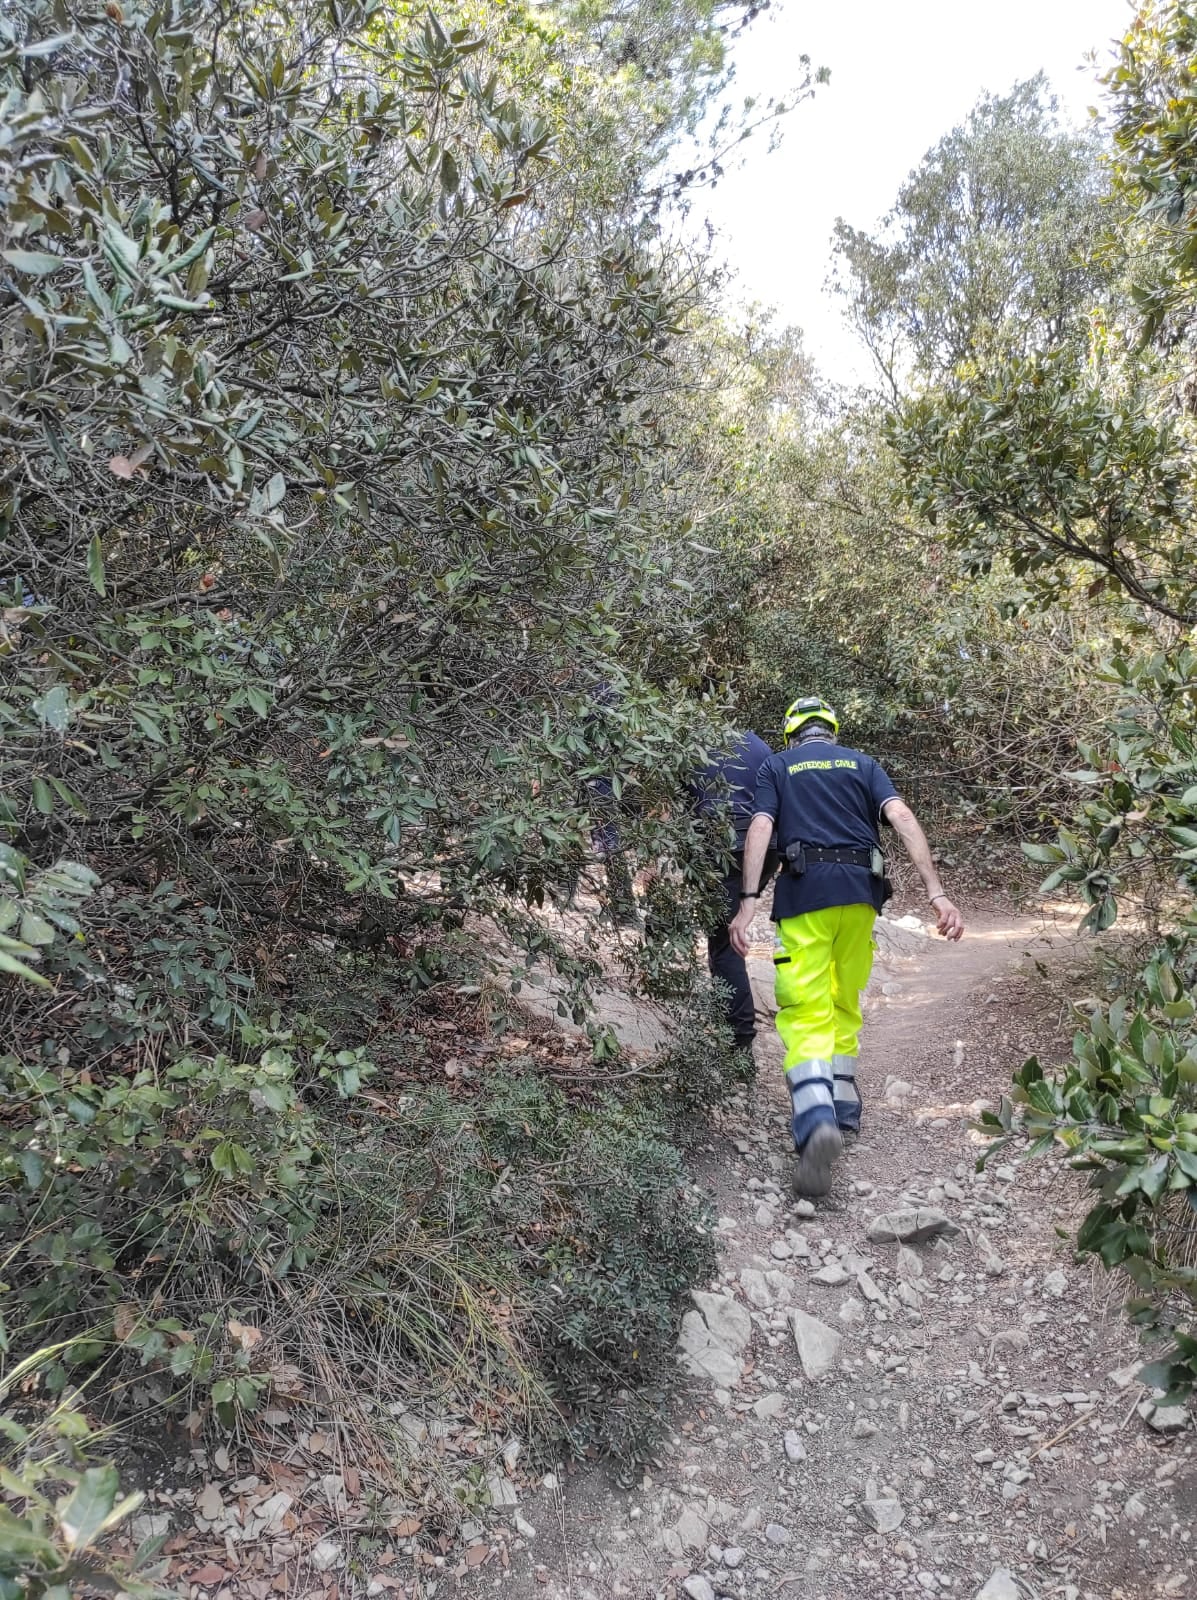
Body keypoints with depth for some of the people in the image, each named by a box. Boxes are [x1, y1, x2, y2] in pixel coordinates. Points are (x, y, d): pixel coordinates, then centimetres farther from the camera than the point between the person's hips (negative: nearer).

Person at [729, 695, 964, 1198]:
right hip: (861, 892, 3)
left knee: (805, 1012, -8)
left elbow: (761, 829, -2)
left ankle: (817, 1121, -29)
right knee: (845, 1001, 21)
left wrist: (749, 902, -8)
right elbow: (903, 818, 3)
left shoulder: (777, 766, 14)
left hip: (804, 892, -3)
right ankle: (844, 1105, 29)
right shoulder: (863, 764, 19)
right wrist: (936, 893, -3)